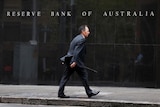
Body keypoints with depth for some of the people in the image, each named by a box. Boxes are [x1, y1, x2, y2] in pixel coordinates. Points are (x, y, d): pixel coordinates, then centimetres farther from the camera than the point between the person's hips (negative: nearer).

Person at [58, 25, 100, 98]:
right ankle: (89, 92, 7)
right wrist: (74, 61, -26)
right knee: (84, 75, 1)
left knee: (65, 77, 5)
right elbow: (77, 51, -21)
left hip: (70, 61, 10)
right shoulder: (81, 39, -11)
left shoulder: (77, 38, 19)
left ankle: (60, 93, 4)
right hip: (76, 61, -10)